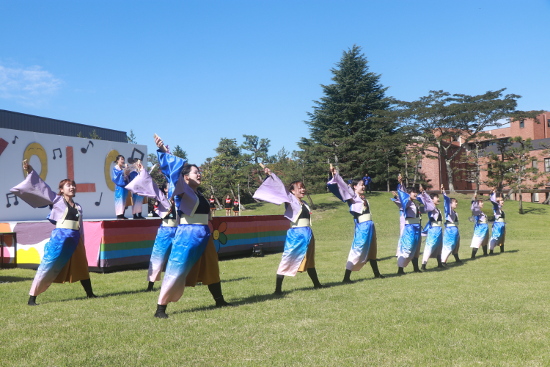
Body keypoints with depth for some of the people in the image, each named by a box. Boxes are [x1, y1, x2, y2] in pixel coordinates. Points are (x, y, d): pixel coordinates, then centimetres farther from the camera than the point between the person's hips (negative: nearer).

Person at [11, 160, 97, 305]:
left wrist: (81, 243, 18)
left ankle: (90, 293, 29)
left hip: (75, 239, 5)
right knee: (48, 266, -6)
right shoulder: (57, 200, 4)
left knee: (81, 267, 16)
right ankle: (32, 298, 0)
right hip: (59, 237, -5)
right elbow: (42, 187, -3)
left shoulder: (78, 207, 15)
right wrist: (30, 172, -10)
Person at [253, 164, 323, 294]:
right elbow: (280, 186, -10)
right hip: (295, 234, -7)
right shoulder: (290, 200, -3)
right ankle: (278, 288, -5)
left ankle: (316, 283, 31)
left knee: (309, 261, 18)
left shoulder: (305, 204, 15)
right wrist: (270, 174, -17)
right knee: (287, 260, -7)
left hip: (308, 234, 7)